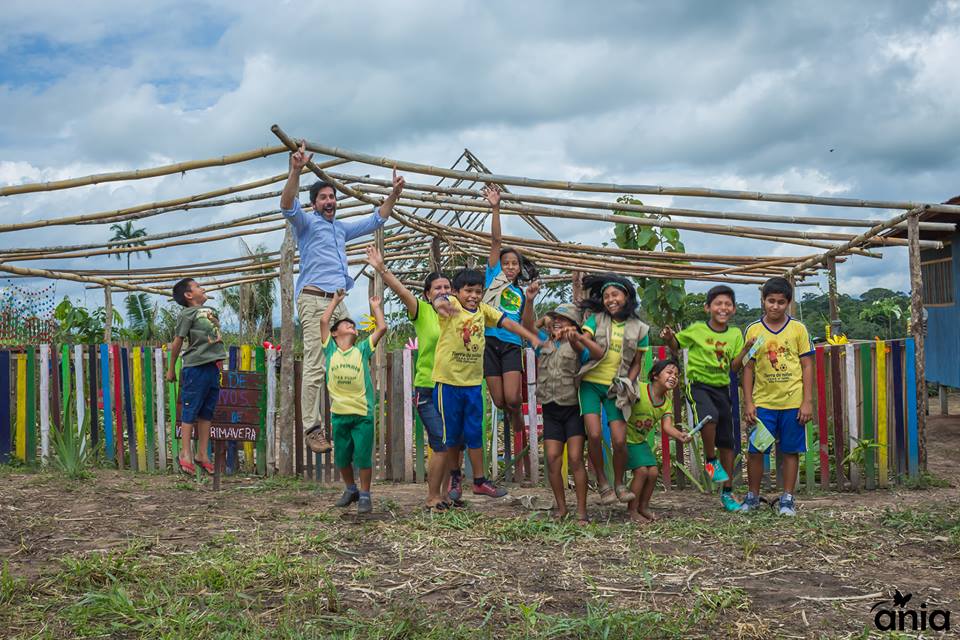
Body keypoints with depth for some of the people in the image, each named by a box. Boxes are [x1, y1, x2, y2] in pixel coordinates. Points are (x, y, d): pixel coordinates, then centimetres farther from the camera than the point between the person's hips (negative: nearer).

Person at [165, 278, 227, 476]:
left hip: (213, 368, 7)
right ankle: (185, 454, 4)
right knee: (190, 411, -2)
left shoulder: (212, 310, 17)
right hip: (195, 368, -7)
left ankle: (202, 454, 16)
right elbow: (177, 342, -2)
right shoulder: (187, 313, -4)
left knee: (207, 412, 10)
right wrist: (171, 369, 1)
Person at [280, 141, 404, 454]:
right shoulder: (307, 223, 5)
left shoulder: (341, 228, 26)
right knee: (315, 367, -12)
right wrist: (296, 171, -30)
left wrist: (394, 194, 24)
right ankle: (312, 429, -12)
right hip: (314, 301, -7)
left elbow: (375, 220, 34)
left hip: (338, 302, 7)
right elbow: (287, 206, -16)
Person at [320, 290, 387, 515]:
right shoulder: (330, 350, 6)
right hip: (339, 414, 2)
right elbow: (324, 320, 0)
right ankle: (351, 489, 34)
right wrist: (336, 300, 12)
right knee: (342, 457, 13)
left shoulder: (363, 350, 5)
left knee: (363, 457, -1)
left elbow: (382, 328, 0)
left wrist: (376, 307, 14)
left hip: (363, 414, -1)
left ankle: (365, 496, 13)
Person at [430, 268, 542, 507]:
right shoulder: (451, 304, -10)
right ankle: (433, 495, 11)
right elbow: (440, 300, -33)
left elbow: (507, 322, 7)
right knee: (446, 439, 1)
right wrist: (440, 304, -57)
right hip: (448, 382, -5)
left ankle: (479, 481, 32)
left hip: (473, 383, 5)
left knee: (475, 435, 16)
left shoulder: (483, 310, 7)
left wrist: (532, 337, -5)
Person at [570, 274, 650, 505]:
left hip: (615, 388, 1)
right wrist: (577, 339, -29)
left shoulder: (638, 329, 5)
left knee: (619, 440, -9)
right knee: (594, 435, -15)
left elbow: (636, 364, 11)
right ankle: (602, 482, 7)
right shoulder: (596, 320, 2)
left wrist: (628, 385, -4)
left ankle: (619, 483, 17)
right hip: (591, 383, -1)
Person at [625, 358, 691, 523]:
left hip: (640, 441, 7)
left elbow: (667, 426, -17)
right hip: (625, 437, -7)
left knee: (653, 472, -2)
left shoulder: (667, 402, -3)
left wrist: (680, 435, -35)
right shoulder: (639, 389, -23)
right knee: (642, 470, -16)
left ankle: (643, 506, 20)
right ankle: (632, 510, 0)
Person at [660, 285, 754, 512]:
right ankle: (710, 460, -7)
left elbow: (735, 368, 2)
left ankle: (727, 492, 20)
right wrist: (669, 338, -12)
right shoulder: (696, 329, -6)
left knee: (727, 441, 7)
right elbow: (677, 346, 8)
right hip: (699, 384, -4)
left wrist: (745, 349, -13)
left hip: (722, 388, 4)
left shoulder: (735, 334, 3)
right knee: (710, 416, -35)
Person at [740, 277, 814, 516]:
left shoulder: (798, 329, 2)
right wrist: (748, 402, -1)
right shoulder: (753, 330, 3)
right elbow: (748, 368, 4)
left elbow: (807, 366, 3)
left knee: (791, 451, 6)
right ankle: (753, 496, 18)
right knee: (756, 450, 2)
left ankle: (787, 498, 18)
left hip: (793, 403, 0)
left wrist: (807, 401, -3)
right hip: (762, 402, 0)